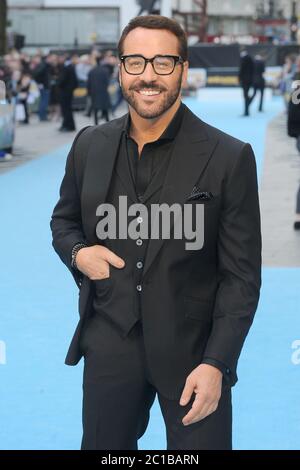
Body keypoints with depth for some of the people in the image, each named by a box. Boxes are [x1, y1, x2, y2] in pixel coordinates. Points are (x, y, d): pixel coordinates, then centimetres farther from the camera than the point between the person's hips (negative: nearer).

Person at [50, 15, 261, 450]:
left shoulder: (230, 158, -10)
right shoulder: (90, 145, 1)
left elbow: (241, 277, -8)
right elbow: (63, 220, 18)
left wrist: (216, 364, -15)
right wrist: (78, 251, -5)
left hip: (193, 351, -3)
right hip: (109, 345, 3)